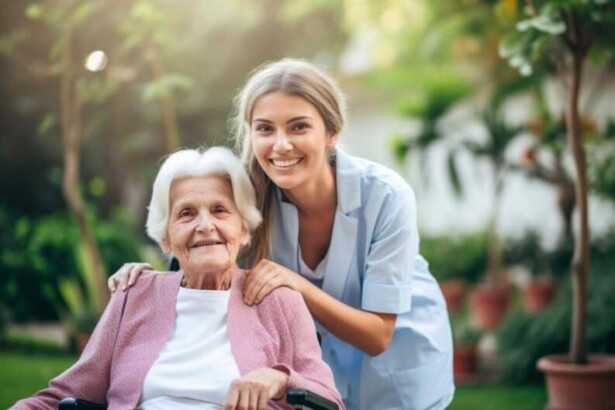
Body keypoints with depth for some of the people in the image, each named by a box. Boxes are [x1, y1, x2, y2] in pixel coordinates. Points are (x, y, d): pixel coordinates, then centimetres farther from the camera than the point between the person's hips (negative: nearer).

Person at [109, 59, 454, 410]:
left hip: (397, 353, -2)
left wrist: (299, 285, -41)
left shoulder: (385, 196, -31)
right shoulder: (255, 193, -23)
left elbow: (376, 336, -26)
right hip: (320, 356, 2)